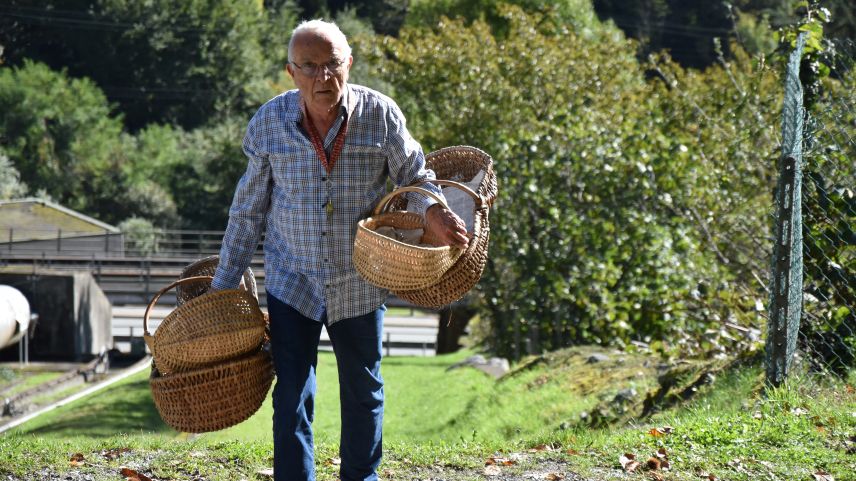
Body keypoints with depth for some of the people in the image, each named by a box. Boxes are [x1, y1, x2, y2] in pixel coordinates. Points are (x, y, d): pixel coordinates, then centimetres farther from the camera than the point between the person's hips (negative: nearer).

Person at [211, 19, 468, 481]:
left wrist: (433, 210, -22)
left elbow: (412, 173, 2)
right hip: (293, 281, -1)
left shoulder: (380, 114, -11)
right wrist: (222, 285, 5)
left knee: (363, 392, 14)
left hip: (359, 283, 1)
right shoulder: (268, 123, -8)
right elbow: (248, 210, 2)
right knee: (292, 395, -3)